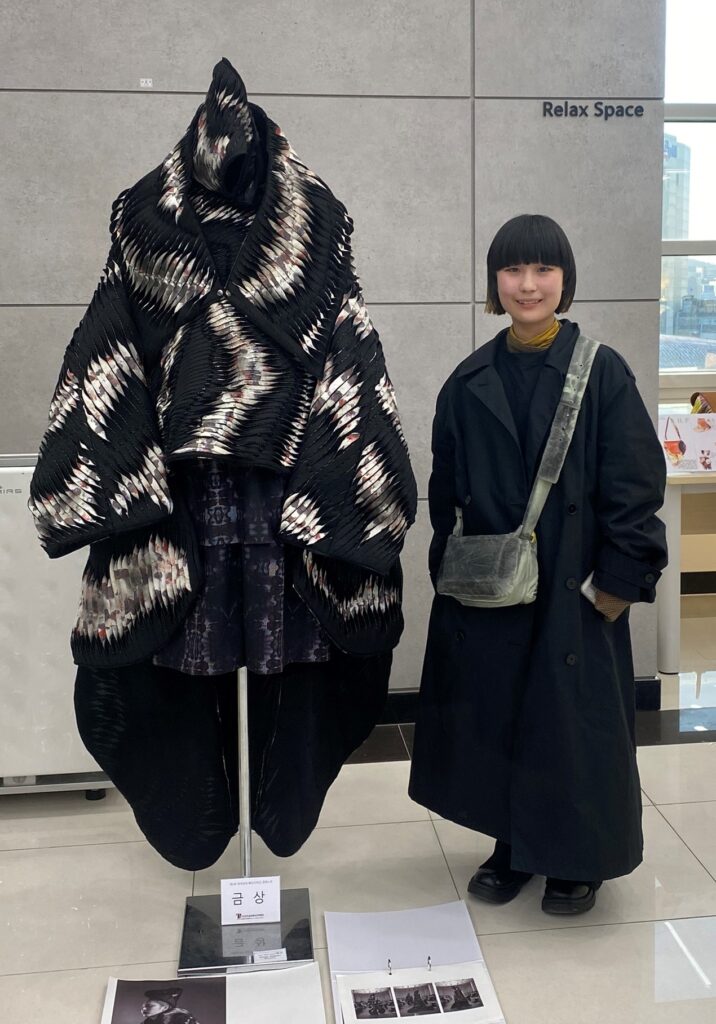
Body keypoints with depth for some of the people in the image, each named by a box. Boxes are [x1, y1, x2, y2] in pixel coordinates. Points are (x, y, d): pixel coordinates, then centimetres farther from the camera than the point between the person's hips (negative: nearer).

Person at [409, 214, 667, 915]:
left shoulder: (601, 372, -6)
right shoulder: (469, 382, 4)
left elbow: (634, 487, -8)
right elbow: (445, 489, 9)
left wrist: (618, 581, -11)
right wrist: (450, 568, 7)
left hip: (573, 588, -3)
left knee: (574, 720, 7)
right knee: (495, 716, 12)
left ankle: (579, 858, 29)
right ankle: (512, 845, 33)